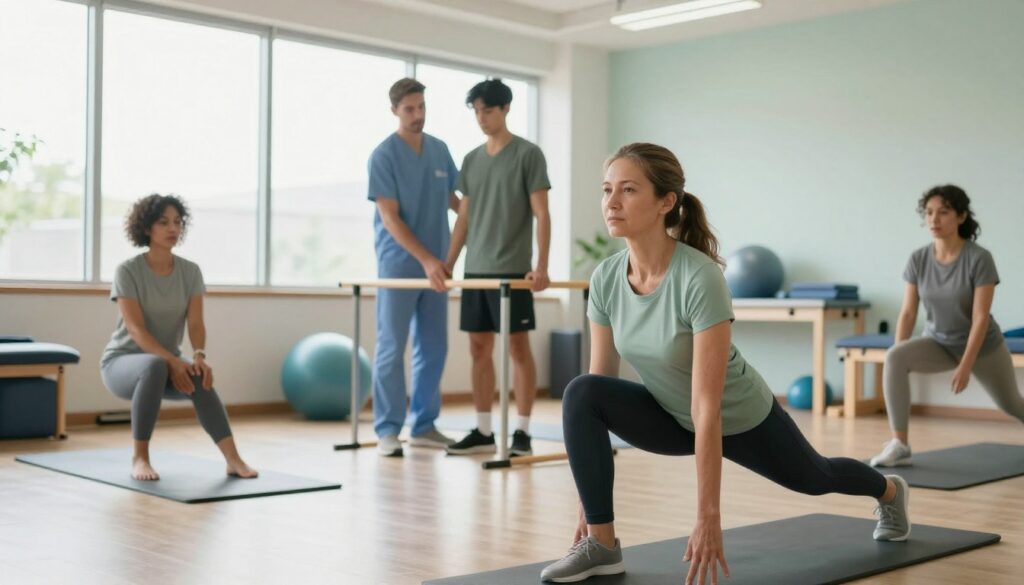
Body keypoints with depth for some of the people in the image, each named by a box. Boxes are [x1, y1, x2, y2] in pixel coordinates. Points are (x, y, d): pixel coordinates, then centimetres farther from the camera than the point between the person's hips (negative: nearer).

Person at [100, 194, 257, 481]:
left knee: (198, 378, -33)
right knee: (155, 367, -41)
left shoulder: (191, 271, -3)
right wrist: (172, 361, -37)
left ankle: (234, 459, -39)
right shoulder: (127, 271, -17)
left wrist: (198, 356, -31)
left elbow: (195, 323, -10)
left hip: (166, 361, 4)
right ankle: (140, 457, -27)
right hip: (123, 361, -4)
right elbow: (136, 329, -24)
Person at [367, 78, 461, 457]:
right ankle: (387, 430, 5)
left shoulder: (439, 150, 8)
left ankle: (424, 425, 17)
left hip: (436, 265, 5)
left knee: (433, 349, 7)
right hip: (399, 265, -5)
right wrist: (425, 259, -21)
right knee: (391, 348, -1)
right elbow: (390, 218, -14)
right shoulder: (383, 156, -8)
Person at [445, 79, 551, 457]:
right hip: (475, 270, 6)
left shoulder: (527, 154, -3)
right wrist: (447, 264, 14)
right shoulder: (471, 160, 14)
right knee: (479, 348, 7)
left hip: (512, 269, -6)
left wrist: (541, 266, -17)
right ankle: (483, 432, 14)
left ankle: (521, 432, 4)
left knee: (518, 346, -2)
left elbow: (541, 214, -7)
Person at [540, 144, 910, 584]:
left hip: (740, 419, -4)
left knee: (813, 478, 26)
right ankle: (601, 543, -14)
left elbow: (708, 409, -37)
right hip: (671, 416, 4)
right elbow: (597, 385, -13)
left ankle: (889, 491, 62)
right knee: (580, 394, -25)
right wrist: (589, 501, -14)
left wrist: (708, 516, -36)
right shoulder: (605, 279, -19)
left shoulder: (700, 278, -37)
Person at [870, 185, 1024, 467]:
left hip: (982, 346, -2)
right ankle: (900, 445, -29)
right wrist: (899, 359, -17)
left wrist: (965, 366, -28)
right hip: (938, 342, 2)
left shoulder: (979, 258, -25)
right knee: (894, 358, -30)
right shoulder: (918, 259, -13)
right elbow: (908, 313, -10)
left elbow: (981, 318, -26)